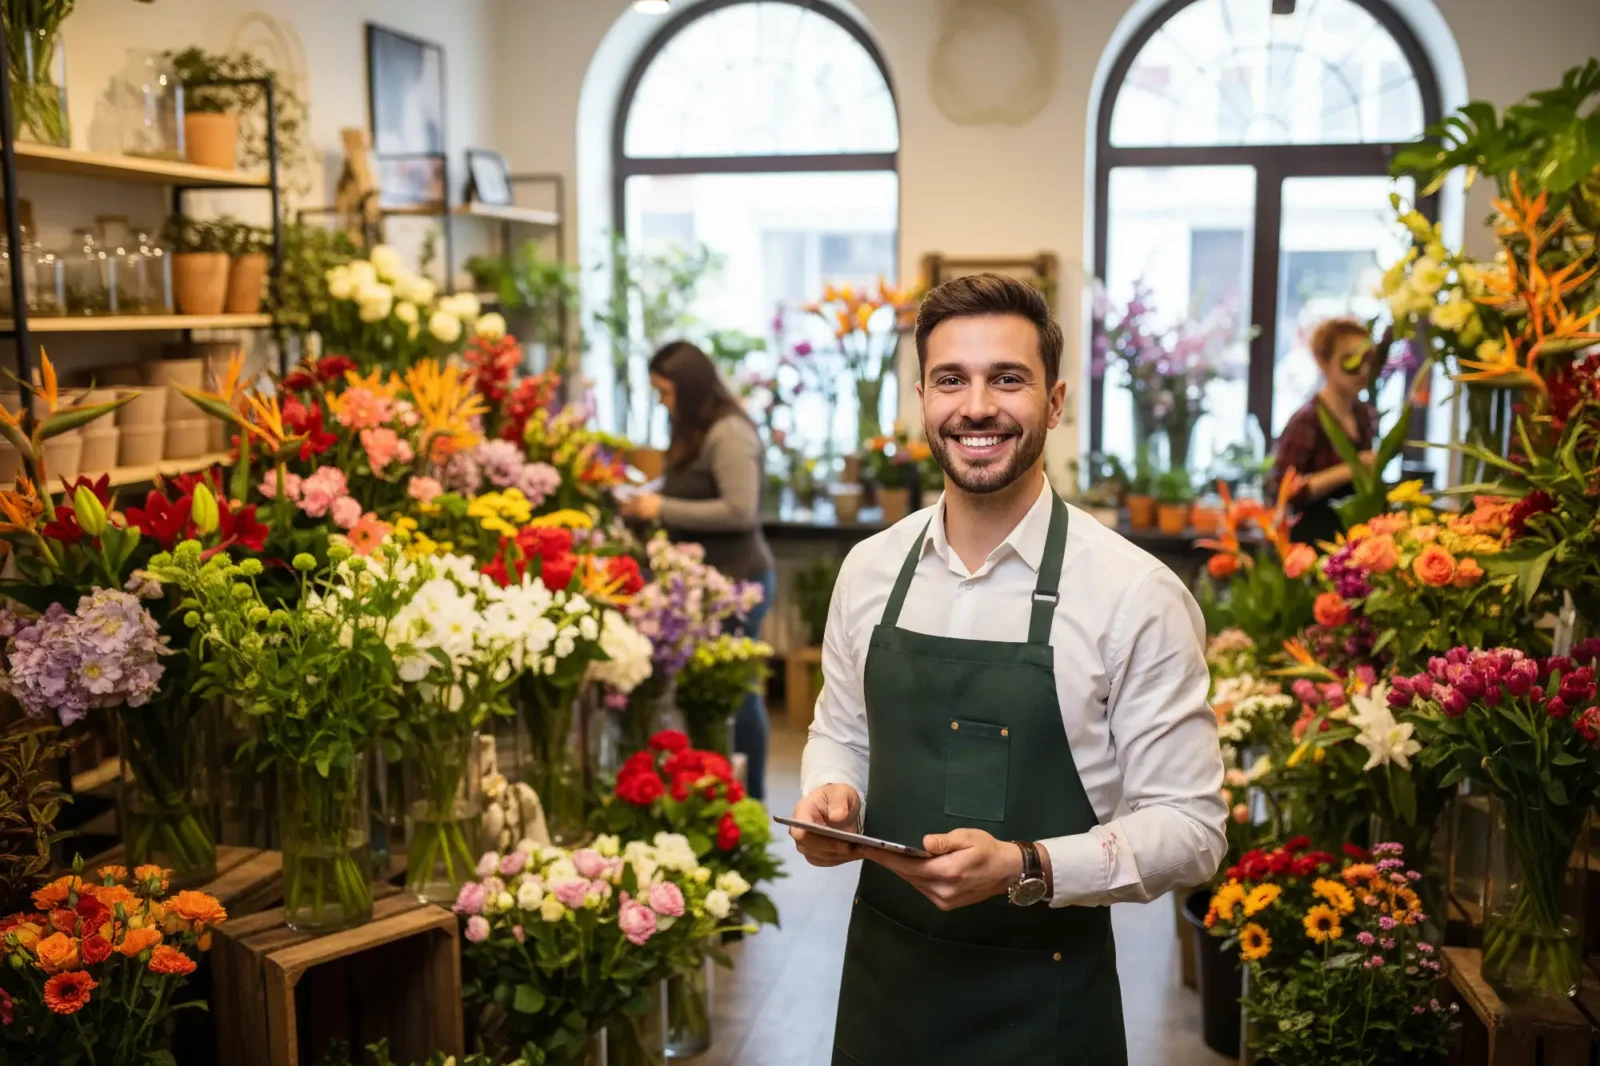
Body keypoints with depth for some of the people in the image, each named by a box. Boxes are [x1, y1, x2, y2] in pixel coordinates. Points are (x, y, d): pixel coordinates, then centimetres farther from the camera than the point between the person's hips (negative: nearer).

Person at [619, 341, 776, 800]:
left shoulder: (729, 434, -14)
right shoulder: (696, 434, 14)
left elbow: (740, 511, -21)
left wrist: (664, 509, -16)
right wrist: (651, 508, 5)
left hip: (736, 580, -9)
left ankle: (751, 802, 8)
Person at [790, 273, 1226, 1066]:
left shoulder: (1136, 596, -15)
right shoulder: (868, 569, -1)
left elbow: (1190, 825, -12)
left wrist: (1025, 868, -26)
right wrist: (829, 797, -9)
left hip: (1042, 998, -4)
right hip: (883, 973, 4)